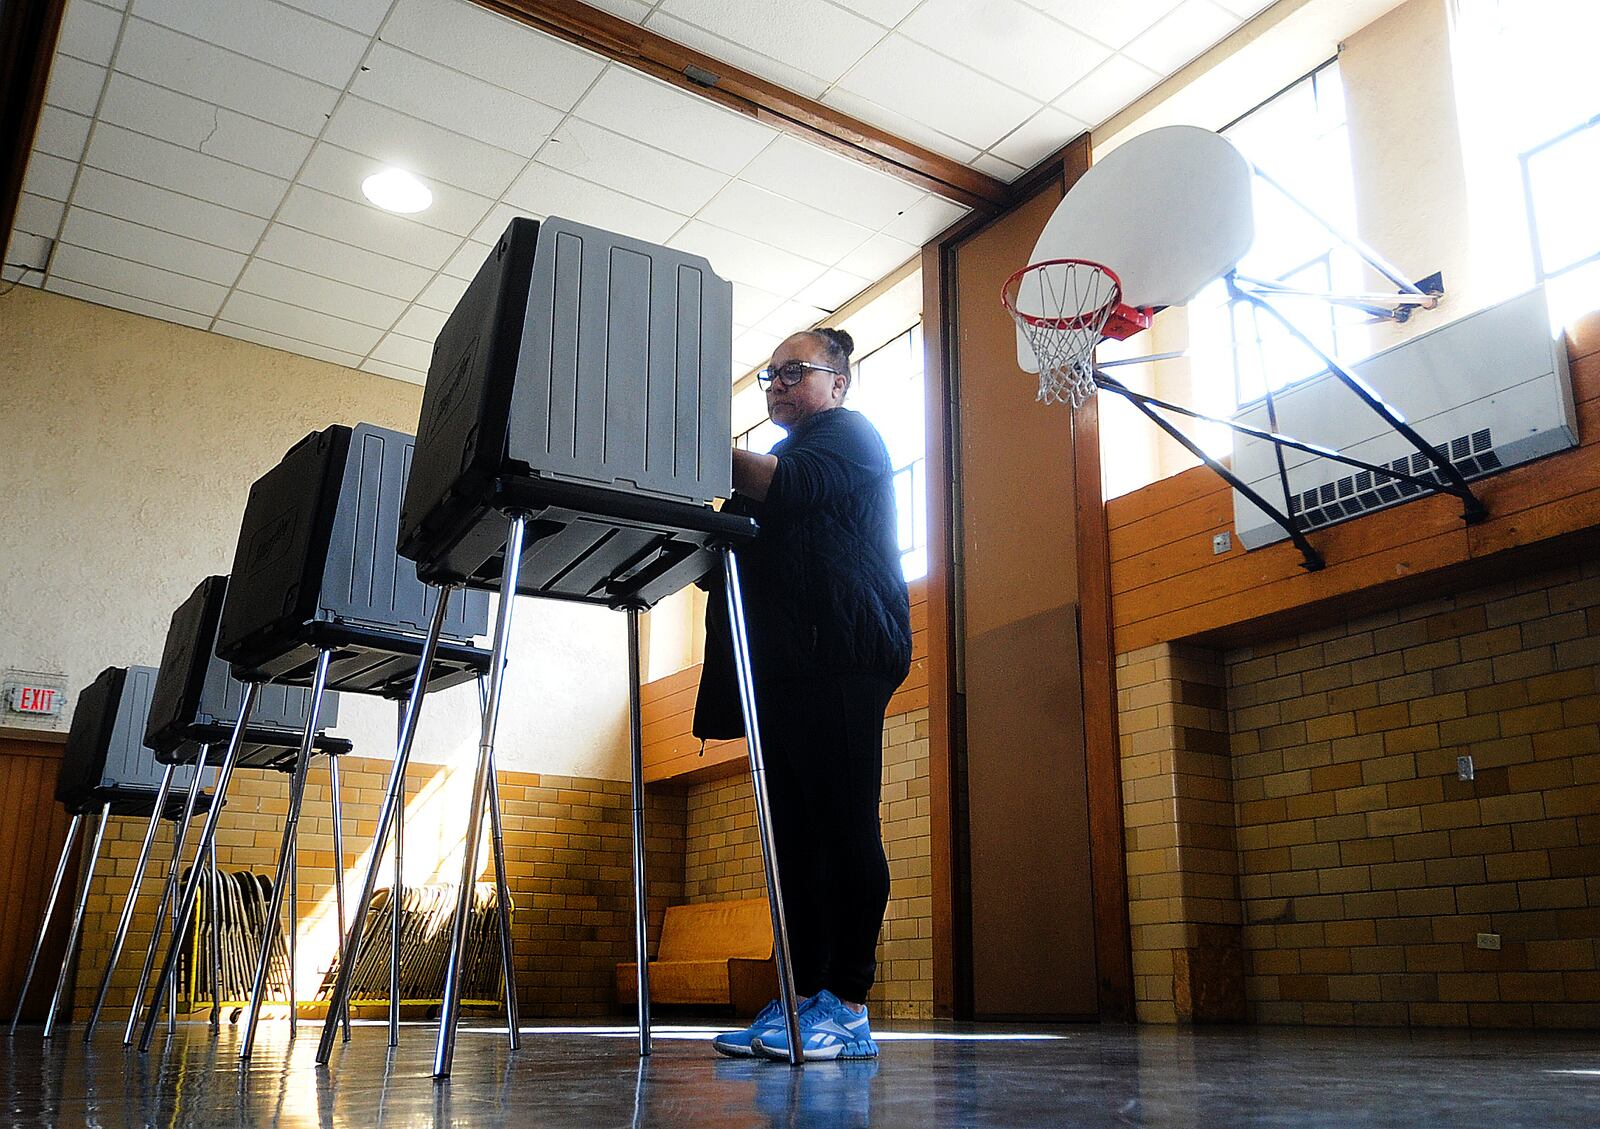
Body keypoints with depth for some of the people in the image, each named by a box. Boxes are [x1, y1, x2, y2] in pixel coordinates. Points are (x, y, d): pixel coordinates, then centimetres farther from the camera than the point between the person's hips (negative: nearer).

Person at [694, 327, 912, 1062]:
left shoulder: (848, 433, 8)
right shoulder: (781, 456, 33)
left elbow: (794, 488, -14)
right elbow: (739, 541, 24)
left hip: (836, 657, -9)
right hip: (784, 668, 9)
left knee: (842, 828, -12)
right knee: (793, 835, 3)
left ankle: (846, 1008, -12)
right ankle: (801, 1001, 5)